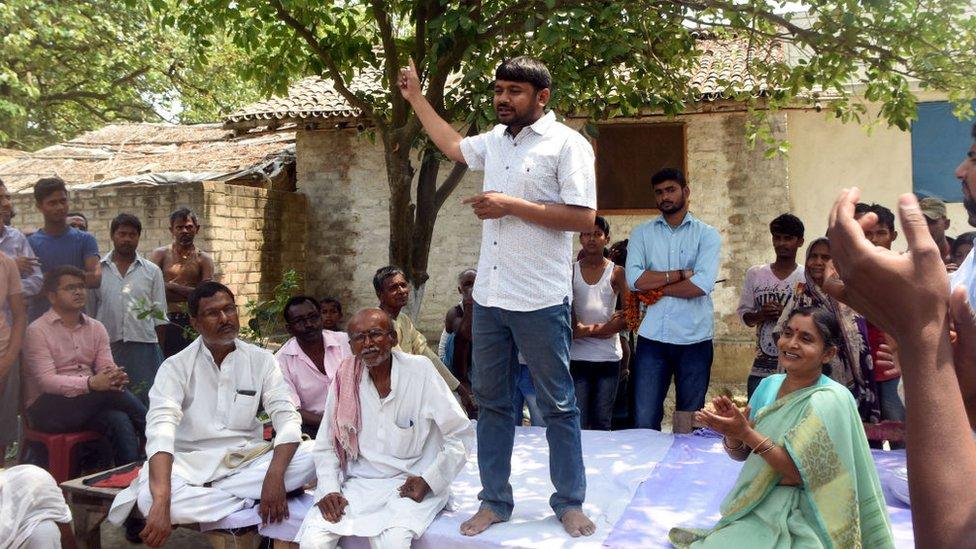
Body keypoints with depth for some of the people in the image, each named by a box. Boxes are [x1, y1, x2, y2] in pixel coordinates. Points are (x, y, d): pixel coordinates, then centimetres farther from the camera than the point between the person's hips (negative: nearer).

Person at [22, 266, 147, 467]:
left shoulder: (96, 328, 12)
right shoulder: (37, 331, -5)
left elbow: (106, 369, 2)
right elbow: (46, 381, -16)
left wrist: (115, 377, -25)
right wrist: (91, 383, -33)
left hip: (90, 404, 4)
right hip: (46, 410, -4)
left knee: (120, 421, -30)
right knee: (109, 391, -28)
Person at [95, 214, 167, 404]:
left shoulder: (152, 271, 9)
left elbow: (159, 316, 9)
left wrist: (159, 350, 4)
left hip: (143, 344, 0)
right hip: (107, 344, 0)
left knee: (146, 400, -2)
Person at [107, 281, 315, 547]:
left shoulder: (261, 360, 1)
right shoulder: (176, 367, -6)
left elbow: (287, 417, -8)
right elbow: (161, 428, -21)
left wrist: (275, 476, -27)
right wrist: (162, 504, -37)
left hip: (248, 459, 2)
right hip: (193, 463, -2)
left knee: (312, 455, -24)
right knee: (151, 499, -34)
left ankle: (195, 498, -21)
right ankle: (250, 504, -17)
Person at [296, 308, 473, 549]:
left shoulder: (420, 371, -8)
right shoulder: (345, 380, 3)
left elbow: (460, 435, -4)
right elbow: (326, 445, 9)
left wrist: (429, 480, -11)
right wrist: (329, 490, -6)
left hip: (411, 484, -3)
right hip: (359, 483, 3)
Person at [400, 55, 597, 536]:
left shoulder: (567, 144, -8)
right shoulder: (495, 140, 13)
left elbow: (584, 218, -16)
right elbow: (452, 145, 34)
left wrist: (512, 205, -16)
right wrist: (415, 97, 35)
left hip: (540, 301, -7)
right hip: (488, 297, 7)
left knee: (558, 405, 6)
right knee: (491, 402, 13)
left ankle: (570, 503, 20)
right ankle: (495, 500, 25)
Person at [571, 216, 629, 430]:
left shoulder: (616, 273, 4)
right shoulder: (571, 271, 6)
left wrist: (590, 330, -10)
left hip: (608, 356, 0)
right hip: (577, 356, 0)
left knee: (602, 423, 6)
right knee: (577, 423, -3)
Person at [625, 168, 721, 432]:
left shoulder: (707, 235, 4)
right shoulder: (642, 233, 9)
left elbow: (702, 285, -11)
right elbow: (634, 279, -7)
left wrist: (656, 286, -6)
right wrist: (680, 274, -9)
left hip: (694, 339, -1)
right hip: (652, 338, 1)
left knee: (689, 421, 10)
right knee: (644, 420, -1)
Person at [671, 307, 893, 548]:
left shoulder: (830, 400, -16)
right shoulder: (769, 385, 2)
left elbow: (801, 474, -21)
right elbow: (741, 455, 8)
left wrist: (746, 433, -26)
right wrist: (732, 432, -14)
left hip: (797, 521, -6)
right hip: (758, 508, 6)